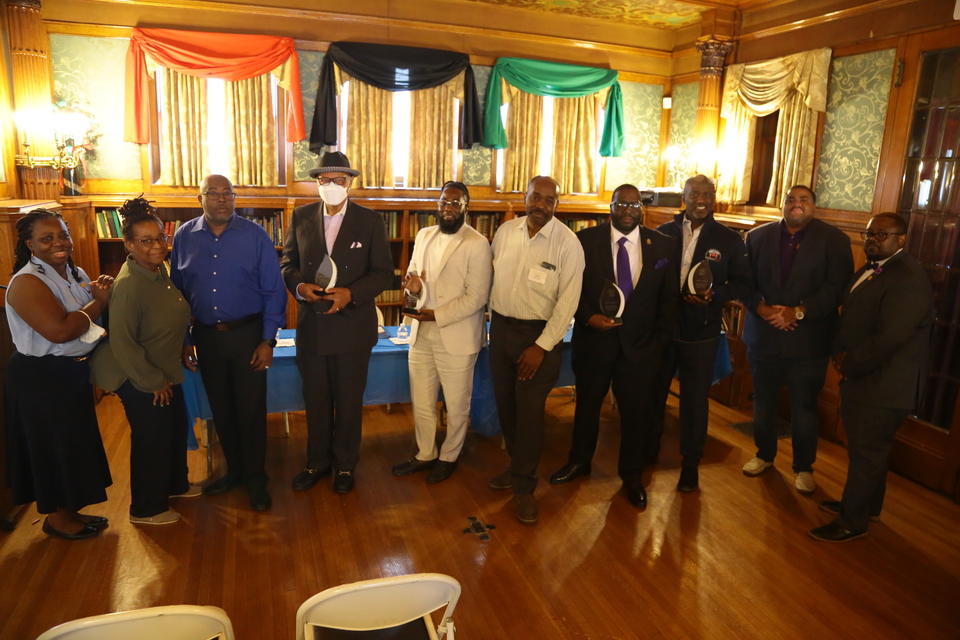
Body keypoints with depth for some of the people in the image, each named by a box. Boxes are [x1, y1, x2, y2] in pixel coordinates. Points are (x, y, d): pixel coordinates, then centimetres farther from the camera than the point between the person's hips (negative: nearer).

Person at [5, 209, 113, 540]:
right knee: (54, 446, 6)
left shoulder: (75, 273, 5)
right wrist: (98, 301, -18)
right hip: (42, 378, -8)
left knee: (74, 444, 18)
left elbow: (91, 319, 15)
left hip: (74, 372, 8)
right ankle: (56, 517, 25)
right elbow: (61, 330, -31)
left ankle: (70, 510, 34)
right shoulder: (26, 282, -20)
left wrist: (103, 293, -7)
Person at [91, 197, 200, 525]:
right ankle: (147, 509, 26)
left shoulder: (160, 268, -2)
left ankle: (175, 484, 45)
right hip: (138, 378, -9)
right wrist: (154, 382, -19)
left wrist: (181, 352, 16)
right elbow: (122, 344, -26)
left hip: (164, 370, 9)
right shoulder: (128, 285, -28)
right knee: (152, 438, 6)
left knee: (177, 426, 22)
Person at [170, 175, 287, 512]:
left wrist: (268, 340, -10)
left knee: (251, 409, 3)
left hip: (248, 334, -3)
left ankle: (256, 478, 21)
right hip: (206, 336, 3)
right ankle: (234, 470, 33)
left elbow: (273, 290, -6)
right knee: (221, 409, 14)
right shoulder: (184, 237, 2)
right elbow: (178, 292, 7)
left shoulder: (255, 235, -6)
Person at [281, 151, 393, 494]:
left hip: (353, 327, -2)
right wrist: (299, 285, -13)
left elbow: (383, 272, -6)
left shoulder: (370, 220, -4)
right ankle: (317, 462, 35)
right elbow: (288, 262, 9)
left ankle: (345, 465, 30)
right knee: (316, 400, 15)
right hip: (311, 325, 3)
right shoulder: (301, 216, 3)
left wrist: (351, 294, -20)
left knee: (349, 401, 11)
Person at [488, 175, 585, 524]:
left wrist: (541, 346, -15)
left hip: (539, 335, -5)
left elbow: (568, 301, -13)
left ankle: (524, 487, 17)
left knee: (529, 411, -1)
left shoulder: (567, 243, -12)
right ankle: (517, 466, 36)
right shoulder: (505, 231, 2)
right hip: (501, 326, 5)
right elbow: (492, 277, 10)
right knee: (505, 403, 14)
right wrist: (490, 321, 7)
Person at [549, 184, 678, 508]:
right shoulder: (586, 239, -4)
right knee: (587, 404, 17)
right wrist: (588, 317, -17)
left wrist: (661, 339, 0)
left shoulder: (662, 245, 0)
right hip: (594, 338, 0)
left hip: (640, 345, 1)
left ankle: (631, 476, 33)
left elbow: (669, 297, 4)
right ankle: (579, 461, 40)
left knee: (636, 413, 10)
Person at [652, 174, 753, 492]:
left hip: (701, 332, -1)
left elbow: (744, 284, 0)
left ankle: (691, 463, 25)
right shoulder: (663, 232, 2)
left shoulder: (729, 239, -1)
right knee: (653, 391, 14)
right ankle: (648, 450, 35)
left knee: (695, 399, 8)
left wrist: (715, 294, -17)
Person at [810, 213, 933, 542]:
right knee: (866, 447, 21)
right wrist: (840, 353, 0)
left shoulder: (908, 278, -20)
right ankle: (867, 506, 39)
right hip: (861, 377, 9)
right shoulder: (869, 269, 10)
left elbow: (889, 337, -27)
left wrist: (850, 364, -15)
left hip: (884, 384, -9)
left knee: (866, 452, 2)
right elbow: (849, 315, 16)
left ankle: (852, 522, 16)